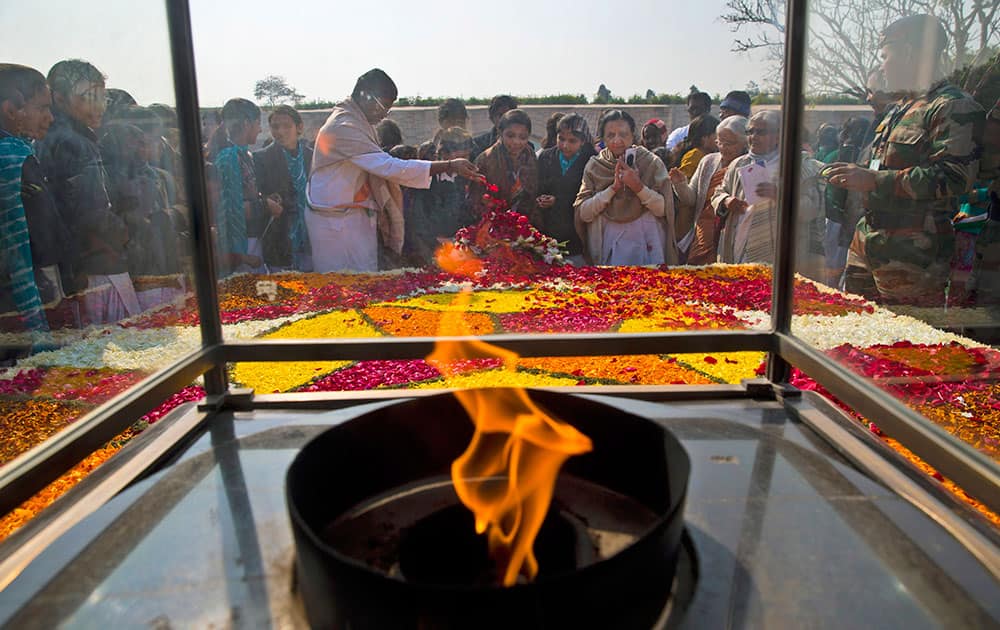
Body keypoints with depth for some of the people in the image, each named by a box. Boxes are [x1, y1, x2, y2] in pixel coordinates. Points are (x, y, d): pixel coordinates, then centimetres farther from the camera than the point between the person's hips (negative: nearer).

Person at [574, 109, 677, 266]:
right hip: (607, 247, 1)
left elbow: (663, 209, -9)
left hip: (646, 245, 0)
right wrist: (613, 187, -19)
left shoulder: (652, 163, -4)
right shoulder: (594, 166, -1)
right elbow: (583, 213, -9)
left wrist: (638, 186, -23)